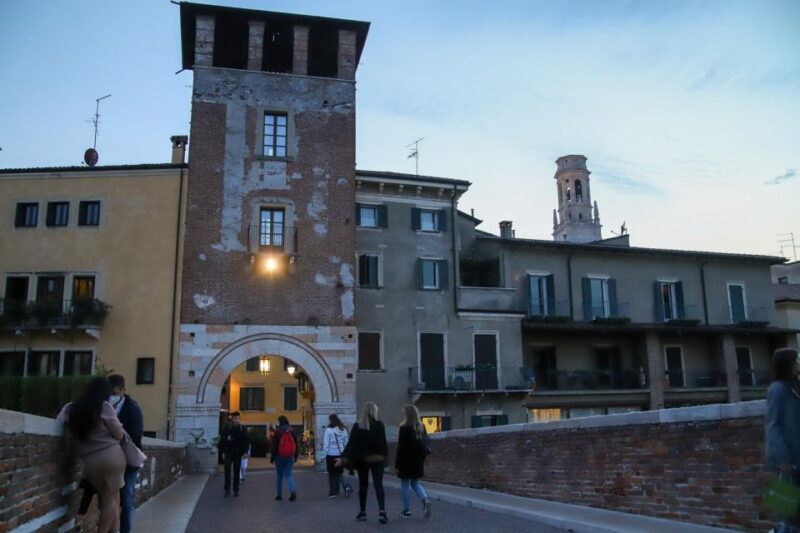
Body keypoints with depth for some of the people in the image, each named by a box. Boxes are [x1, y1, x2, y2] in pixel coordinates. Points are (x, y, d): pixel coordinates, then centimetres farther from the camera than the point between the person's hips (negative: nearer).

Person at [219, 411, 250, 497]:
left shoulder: (243, 429, 2)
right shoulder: (227, 428, -2)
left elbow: (246, 441, 5)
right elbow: (222, 440, 0)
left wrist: (245, 451, -3)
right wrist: (223, 452, -10)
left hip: (238, 453, 1)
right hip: (228, 452, -1)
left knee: (236, 472, 6)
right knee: (227, 470, -12)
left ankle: (236, 490, 14)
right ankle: (227, 489, -3)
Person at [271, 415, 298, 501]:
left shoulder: (278, 431, -9)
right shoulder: (292, 431, 4)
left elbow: (274, 446, -10)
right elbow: (296, 445, 8)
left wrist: (272, 457, -2)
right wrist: (295, 457, 15)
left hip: (280, 456, -3)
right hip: (290, 457, 3)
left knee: (279, 475, 11)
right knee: (288, 474, 7)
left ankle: (279, 495, 16)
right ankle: (293, 491, -15)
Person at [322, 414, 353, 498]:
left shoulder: (329, 430, -11)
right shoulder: (343, 430, 2)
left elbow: (326, 444, -9)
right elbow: (346, 443, 5)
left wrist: (325, 455, -2)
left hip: (331, 455, -4)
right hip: (341, 454, 4)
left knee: (332, 474, 9)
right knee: (339, 473, 16)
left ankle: (333, 492, 14)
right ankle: (347, 487, -3)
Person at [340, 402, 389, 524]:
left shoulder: (357, 426, -3)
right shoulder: (379, 425, -6)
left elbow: (351, 443, -7)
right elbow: (383, 442, -5)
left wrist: (344, 457, -4)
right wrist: (385, 455, 10)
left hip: (362, 460, 1)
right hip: (377, 459, -1)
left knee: (363, 486, 12)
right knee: (378, 485, -1)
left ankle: (362, 513, 16)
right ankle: (382, 511, -15)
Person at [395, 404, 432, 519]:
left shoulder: (404, 428, -15)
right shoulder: (422, 428, 4)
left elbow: (401, 448, -15)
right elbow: (425, 445, 10)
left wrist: (397, 465, -10)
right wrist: (422, 459, 17)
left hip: (406, 462, -6)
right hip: (418, 462, 6)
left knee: (404, 485, 7)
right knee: (415, 483, 17)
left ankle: (406, 511, 10)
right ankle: (425, 500, -6)